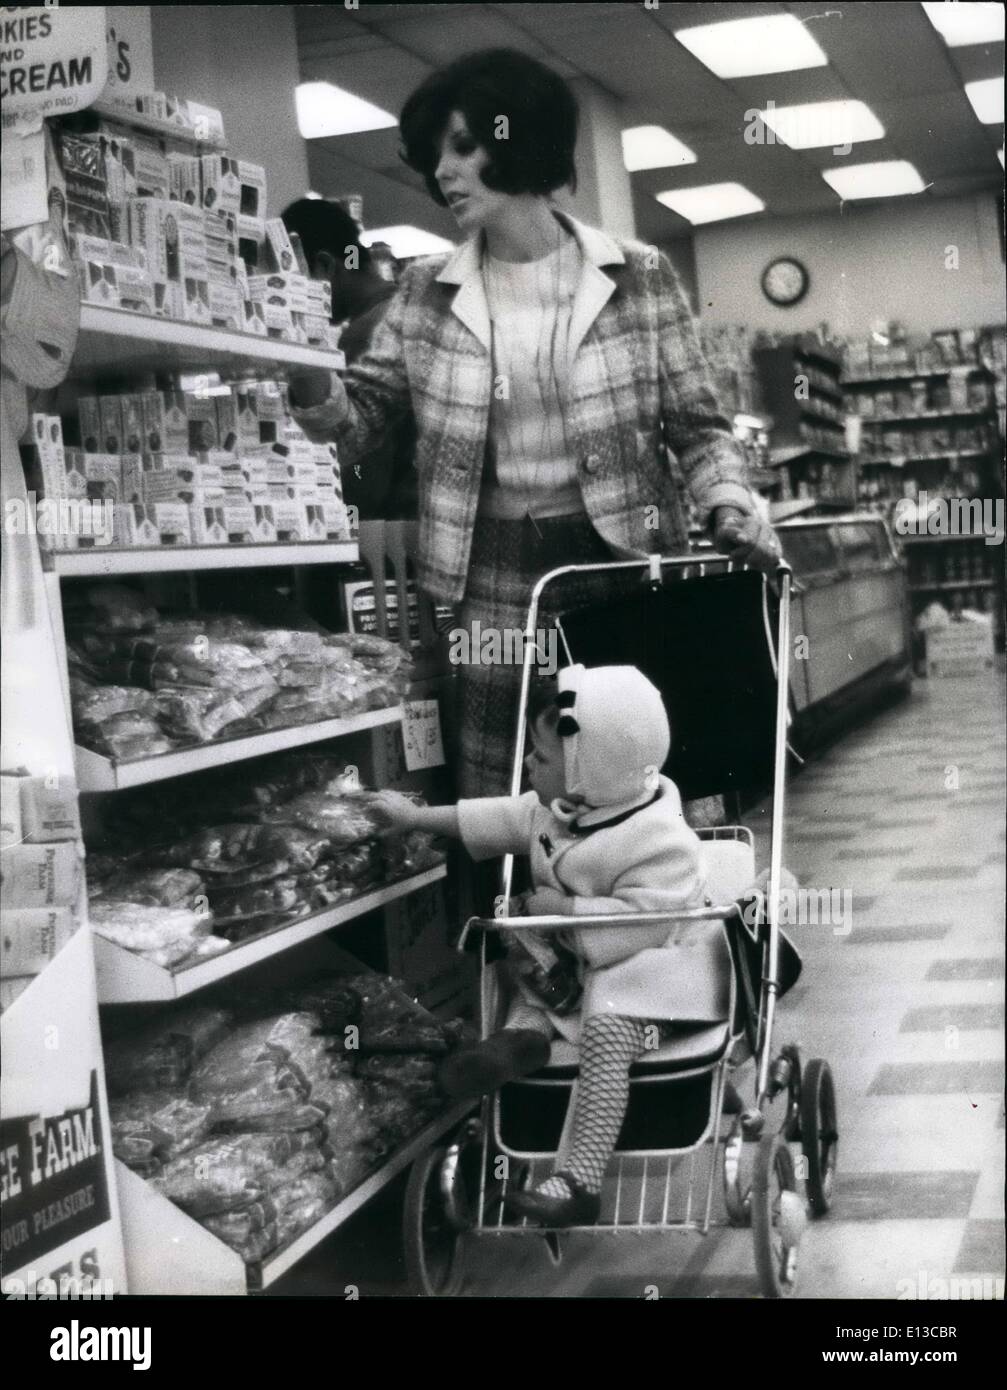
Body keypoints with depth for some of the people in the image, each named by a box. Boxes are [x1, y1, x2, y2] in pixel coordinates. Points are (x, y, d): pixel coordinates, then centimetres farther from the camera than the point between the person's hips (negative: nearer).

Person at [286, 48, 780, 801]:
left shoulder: (639, 276, 0)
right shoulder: (428, 293, 6)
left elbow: (696, 426, 4)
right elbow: (360, 420, 8)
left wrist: (731, 513, -13)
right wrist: (300, 370, -11)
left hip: (620, 569, -1)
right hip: (491, 583, 2)